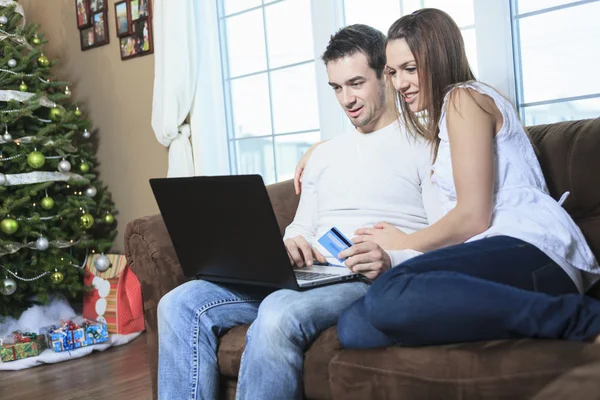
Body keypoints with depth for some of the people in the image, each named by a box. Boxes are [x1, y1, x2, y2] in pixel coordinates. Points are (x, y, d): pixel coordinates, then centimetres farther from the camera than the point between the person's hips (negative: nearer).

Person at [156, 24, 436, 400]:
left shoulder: (423, 145, 3)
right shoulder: (325, 155, 24)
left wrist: (392, 260, -26)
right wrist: (292, 245, -1)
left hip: (373, 282, -6)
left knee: (278, 316, -38)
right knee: (182, 305, -12)